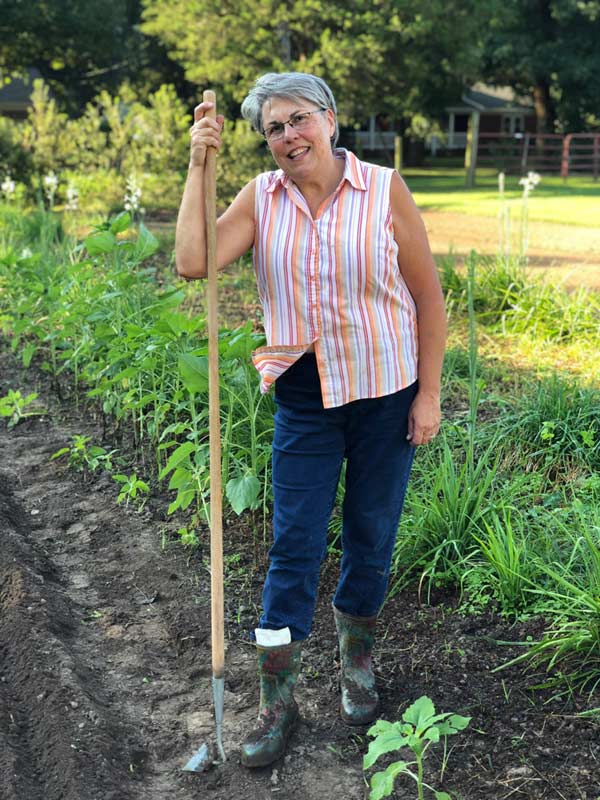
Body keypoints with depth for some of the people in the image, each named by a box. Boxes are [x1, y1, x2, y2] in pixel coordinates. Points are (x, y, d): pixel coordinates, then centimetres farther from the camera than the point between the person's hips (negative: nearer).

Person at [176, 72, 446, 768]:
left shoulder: (384, 190, -7)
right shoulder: (261, 198, -1)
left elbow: (428, 297, -3)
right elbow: (193, 262, -14)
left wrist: (429, 395, -6)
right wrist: (199, 164, -13)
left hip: (385, 394, -1)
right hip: (305, 398, 1)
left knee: (371, 539, 12)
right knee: (294, 544, 2)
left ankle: (356, 664, 37)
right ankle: (277, 702, 15)